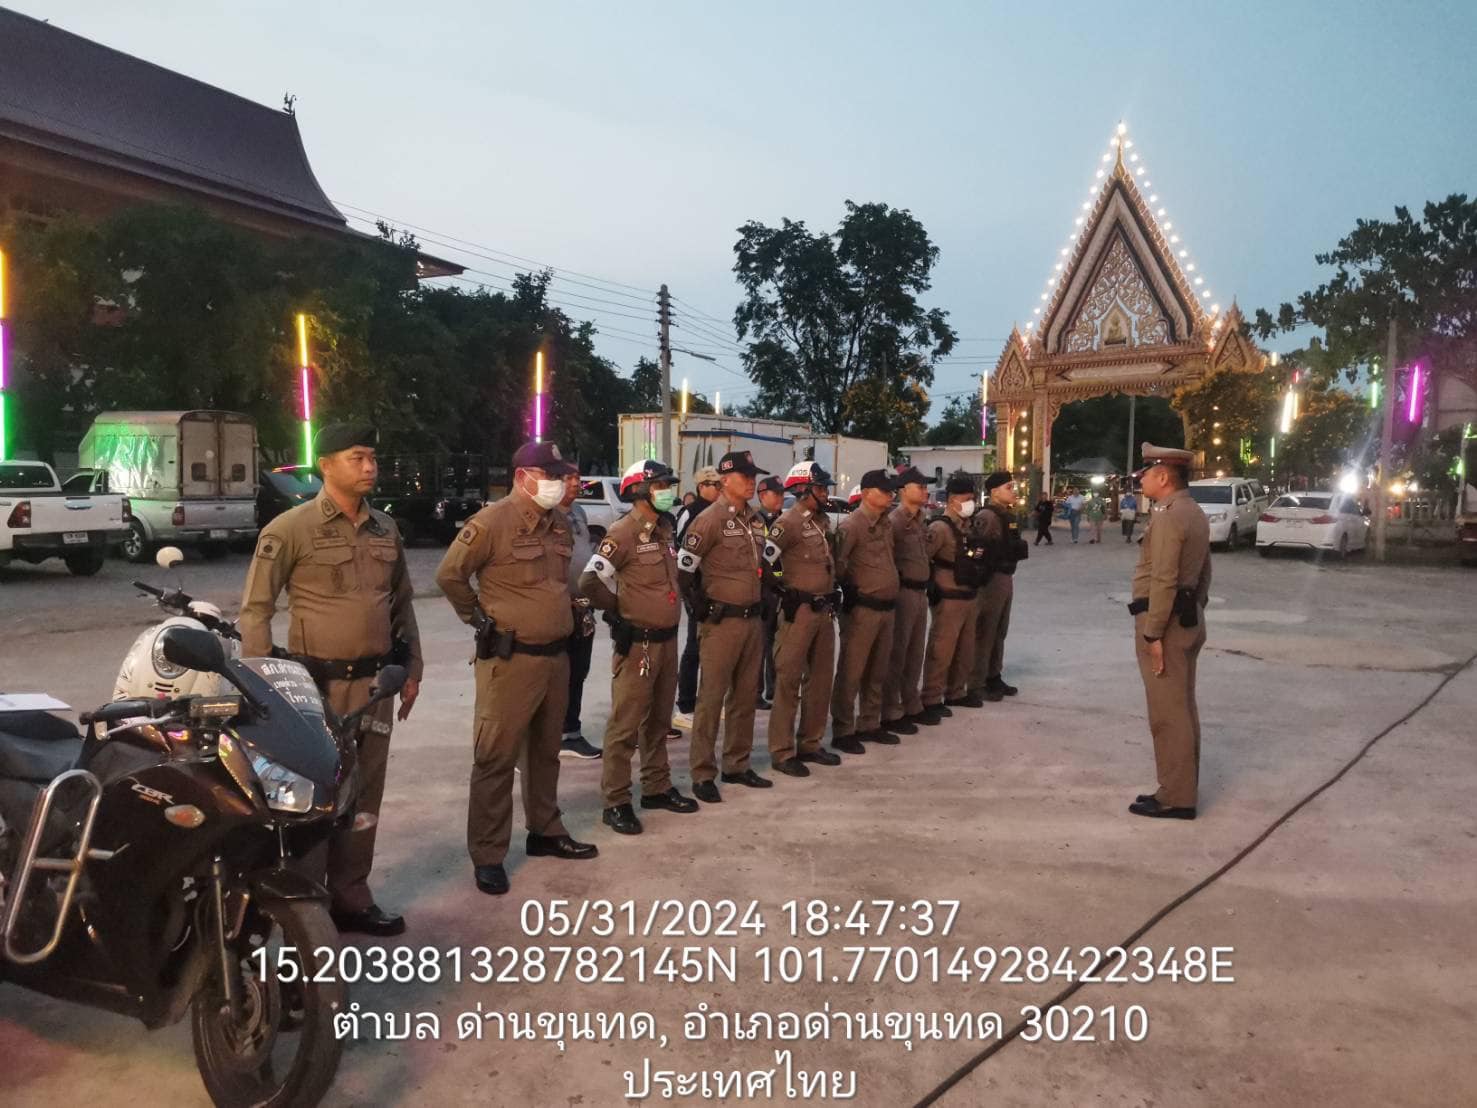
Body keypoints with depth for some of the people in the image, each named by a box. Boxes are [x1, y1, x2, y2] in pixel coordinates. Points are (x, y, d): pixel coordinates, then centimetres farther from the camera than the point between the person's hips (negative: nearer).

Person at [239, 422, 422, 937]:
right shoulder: (290, 528, -8)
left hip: (376, 683, 6)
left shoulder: (385, 528, 10)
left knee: (363, 796, 13)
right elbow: (254, 609, -6)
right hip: (318, 685, -5)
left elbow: (402, 603, 17)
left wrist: (412, 669, 14)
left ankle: (351, 898, 27)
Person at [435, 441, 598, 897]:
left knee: (545, 752, 19)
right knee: (496, 757, 0)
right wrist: (479, 618, -5)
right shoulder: (493, 521, -14)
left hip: (556, 655, 8)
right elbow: (449, 574, -10)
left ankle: (545, 831, 34)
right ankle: (487, 855, 9)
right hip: (510, 658, -7)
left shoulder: (559, 522, 10)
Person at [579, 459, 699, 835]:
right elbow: (590, 582, -21)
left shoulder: (666, 528, 9)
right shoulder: (623, 532, -16)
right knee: (625, 726, -2)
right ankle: (615, 803, 7)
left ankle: (657, 787, 31)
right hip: (636, 644, -8)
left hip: (667, 639, 8)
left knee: (658, 720, 18)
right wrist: (621, 607, -7)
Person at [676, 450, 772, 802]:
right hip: (722, 622, -7)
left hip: (753, 619, 8)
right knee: (711, 698, -2)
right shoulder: (709, 519, -11)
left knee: (745, 696, 13)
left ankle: (737, 765, 25)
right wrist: (703, 607, -11)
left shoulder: (755, 520, 12)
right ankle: (703, 775, 5)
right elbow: (683, 568, -13)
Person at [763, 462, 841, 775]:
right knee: (788, 680, -3)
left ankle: (810, 743, 25)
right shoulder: (789, 522, -13)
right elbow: (766, 559, -19)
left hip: (824, 610, 9)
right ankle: (782, 752, 2)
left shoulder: (823, 521, 13)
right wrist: (786, 591, -11)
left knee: (821, 677, 14)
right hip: (799, 609, -9)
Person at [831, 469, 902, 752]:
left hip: (886, 607, 8)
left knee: (877, 672, 16)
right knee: (851, 672, -1)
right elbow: (837, 563, -18)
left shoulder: (886, 523, 12)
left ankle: (869, 725, 27)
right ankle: (842, 732, 7)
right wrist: (851, 591, -12)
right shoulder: (852, 525, -14)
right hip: (862, 608, -8)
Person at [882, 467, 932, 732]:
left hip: (920, 591, 9)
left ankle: (912, 706, 27)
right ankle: (890, 713, 6)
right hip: (903, 592, -9)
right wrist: (897, 583, -14)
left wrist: (925, 586, 16)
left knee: (915, 652, 16)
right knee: (896, 654, -2)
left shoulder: (920, 521, 15)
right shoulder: (894, 521, -14)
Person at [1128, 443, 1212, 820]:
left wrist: (1153, 633, -21)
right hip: (1188, 619, 10)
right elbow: (1204, 573, 18)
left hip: (1165, 622, -10)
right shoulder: (1195, 514, 14)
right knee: (1182, 708, 15)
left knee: (1168, 713, -4)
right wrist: (1193, 614, 21)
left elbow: (1164, 581, -23)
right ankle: (1182, 789, 23)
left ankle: (1175, 797, 2)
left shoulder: (1167, 516, -18)